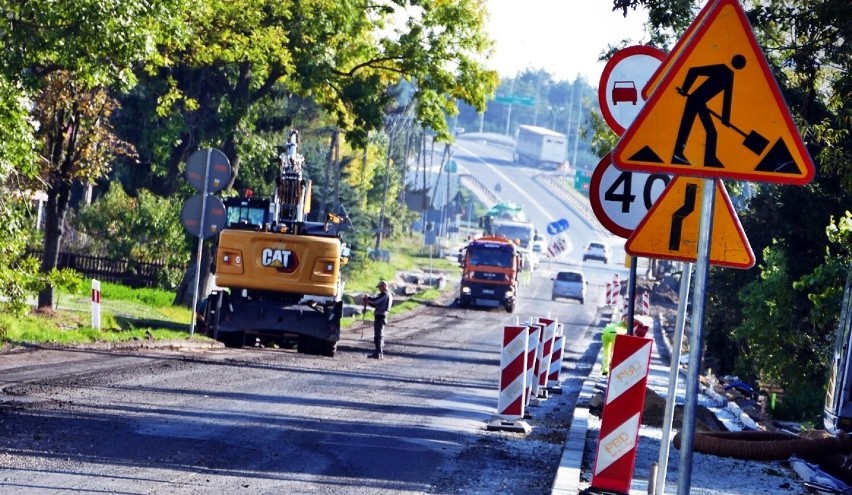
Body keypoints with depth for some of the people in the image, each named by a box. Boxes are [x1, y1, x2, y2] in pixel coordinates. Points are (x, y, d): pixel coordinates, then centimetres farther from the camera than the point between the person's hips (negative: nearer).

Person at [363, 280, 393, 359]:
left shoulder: (385, 294, -11)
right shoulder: (387, 295, 21)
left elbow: (375, 301, -19)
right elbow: (376, 304, 23)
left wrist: (368, 298, -2)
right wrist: (368, 302, 11)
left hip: (380, 316, -11)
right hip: (381, 316, 11)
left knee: (378, 335, -12)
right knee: (380, 335, 15)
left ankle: (378, 353, -16)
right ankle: (381, 353, 20)